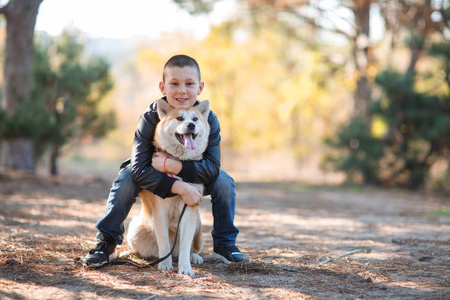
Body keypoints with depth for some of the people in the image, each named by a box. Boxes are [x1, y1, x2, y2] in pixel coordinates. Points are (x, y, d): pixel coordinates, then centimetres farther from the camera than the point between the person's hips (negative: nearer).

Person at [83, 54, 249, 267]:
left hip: (191, 176, 2)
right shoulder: (151, 117, -30)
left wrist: (171, 165, -44)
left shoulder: (208, 119, -25)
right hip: (155, 179, -1)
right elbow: (139, 169, -36)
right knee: (126, 179, -30)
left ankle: (224, 245, -5)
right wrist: (180, 187, -47)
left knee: (224, 181, -23)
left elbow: (212, 168, -32)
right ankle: (107, 243, -16)